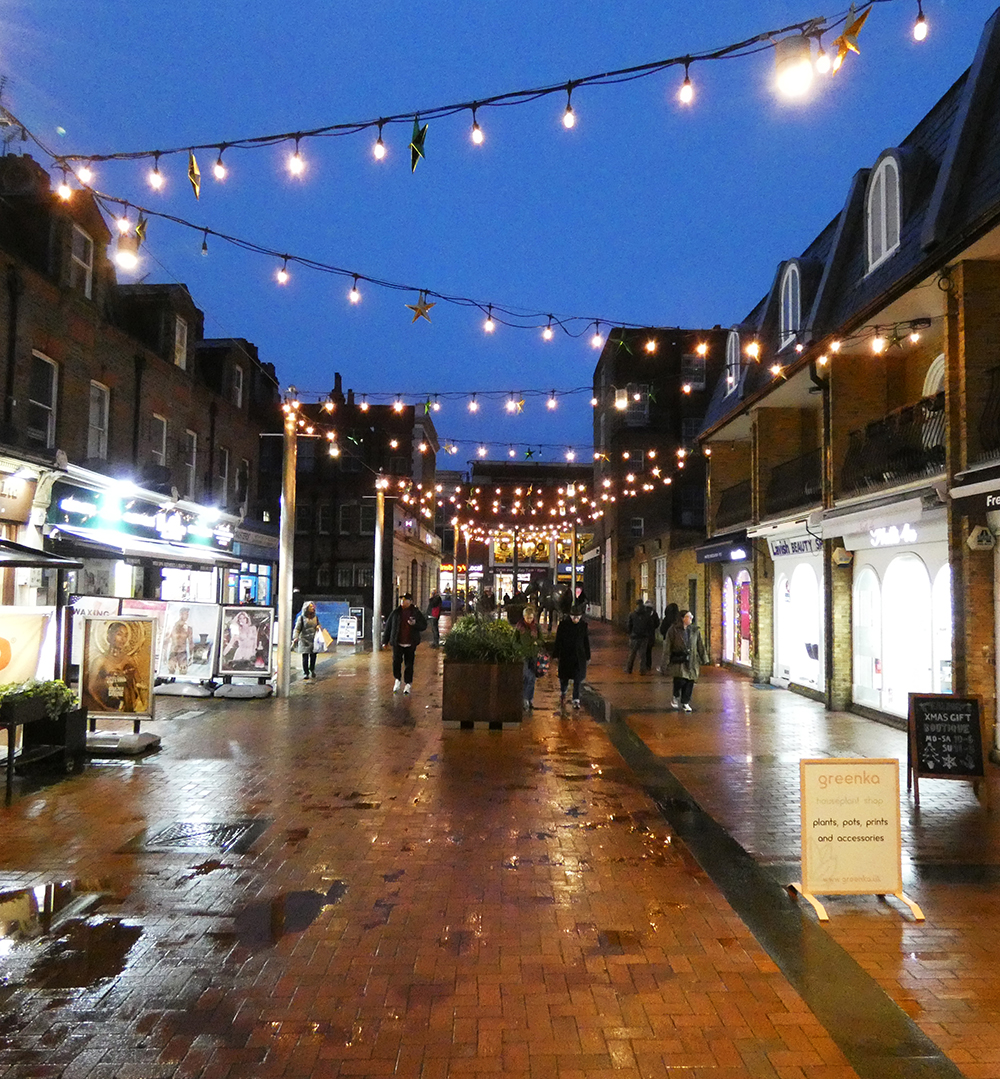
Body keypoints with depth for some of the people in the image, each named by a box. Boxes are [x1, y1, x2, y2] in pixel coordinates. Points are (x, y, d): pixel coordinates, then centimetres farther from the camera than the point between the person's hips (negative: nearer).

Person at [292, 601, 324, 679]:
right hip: (304, 640, -3)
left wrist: (319, 627, -3)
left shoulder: (315, 617, 11)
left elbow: (319, 625, 22)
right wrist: (295, 638, -19)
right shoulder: (301, 618, -1)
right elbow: (297, 629, -5)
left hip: (314, 640, 3)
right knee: (305, 657, -3)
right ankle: (305, 673, 7)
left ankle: (312, 670, 25)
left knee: (313, 656, 3)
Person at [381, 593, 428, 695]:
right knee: (396, 661, -9)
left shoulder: (416, 613, 3)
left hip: (410, 644, 0)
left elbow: (424, 625, 5)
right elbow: (388, 626, 10)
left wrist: (415, 624, -17)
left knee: (409, 664, 4)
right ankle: (398, 680, 14)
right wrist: (385, 640, 9)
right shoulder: (396, 613, 5)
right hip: (397, 643, 1)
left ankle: (408, 684, 17)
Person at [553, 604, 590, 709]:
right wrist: (556, 656, -4)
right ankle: (563, 692, 40)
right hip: (565, 656, -1)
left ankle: (576, 700, 3)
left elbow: (586, 642, 8)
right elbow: (558, 641, -3)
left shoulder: (583, 626, 1)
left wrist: (587, 657, 9)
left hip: (579, 657, 1)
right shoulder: (563, 625, -6)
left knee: (578, 679, -5)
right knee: (564, 677, 9)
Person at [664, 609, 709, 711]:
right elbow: (668, 645, 0)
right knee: (680, 679, -16)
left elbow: (700, 645, 15)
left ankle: (685, 703, 17)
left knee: (690, 682, 2)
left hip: (692, 660, 4)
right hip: (679, 660, -4)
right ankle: (676, 697, 13)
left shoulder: (695, 630, 10)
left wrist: (704, 659, 12)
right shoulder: (674, 630, -2)